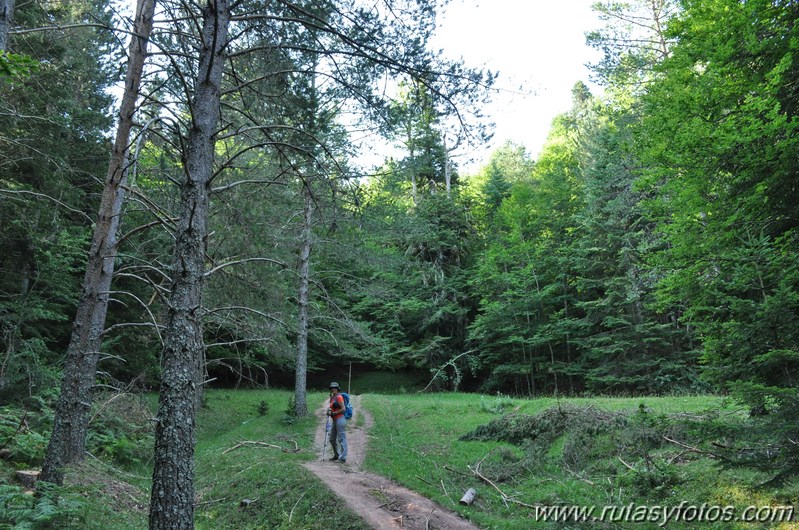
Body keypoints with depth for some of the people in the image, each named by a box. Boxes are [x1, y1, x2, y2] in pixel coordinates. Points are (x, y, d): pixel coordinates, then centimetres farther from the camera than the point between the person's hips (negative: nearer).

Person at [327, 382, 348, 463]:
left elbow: (343, 409, -15)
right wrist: (329, 410, 0)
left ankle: (342, 458, 0)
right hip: (335, 420, 10)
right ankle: (336, 455, 30)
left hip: (340, 419, -10)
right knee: (332, 439, 16)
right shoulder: (332, 398, 16)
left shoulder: (339, 397, -10)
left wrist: (334, 413, -13)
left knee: (341, 439, -5)